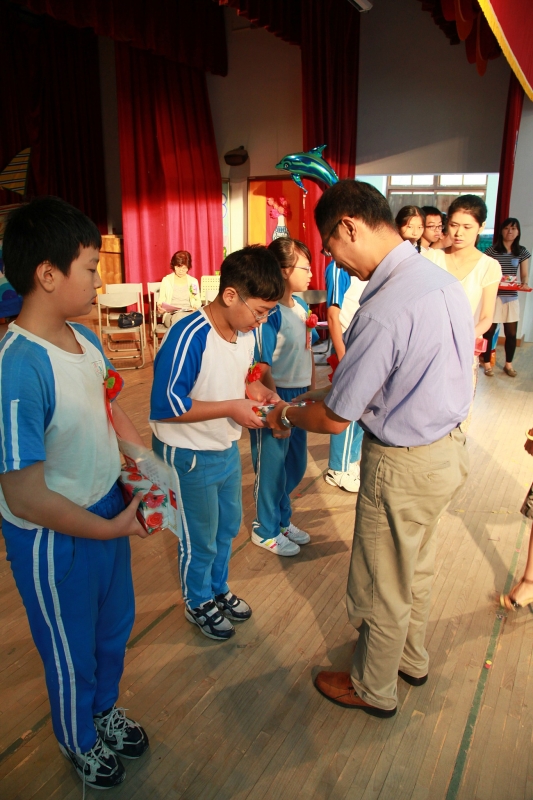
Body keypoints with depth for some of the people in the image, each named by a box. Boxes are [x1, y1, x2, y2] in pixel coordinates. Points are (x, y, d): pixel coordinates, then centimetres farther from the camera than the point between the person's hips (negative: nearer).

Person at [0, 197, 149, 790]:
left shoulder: (85, 340, -6)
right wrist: (114, 528, -17)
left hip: (108, 512, 7)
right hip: (55, 541, -7)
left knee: (115, 625, 29)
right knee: (71, 652, 21)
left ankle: (106, 708, 59)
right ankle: (79, 743, 53)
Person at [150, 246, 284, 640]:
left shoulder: (247, 330, -6)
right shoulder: (188, 336, -30)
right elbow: (166, 407, -27)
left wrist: (256, 389, -9)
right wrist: (231, 408, -27)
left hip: (227, 448, 7)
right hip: (189, 456, -7)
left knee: (228, 526, 25)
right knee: (200, 539, 14)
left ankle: (219, 589, 51)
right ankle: (199, 603, 42)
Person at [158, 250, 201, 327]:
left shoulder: (193, 281, 14)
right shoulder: (166, 280, 11)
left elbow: (198, 306, 14)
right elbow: (161, 301, 11)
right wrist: (160, 308, -12)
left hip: (189, 314, 1)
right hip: (171, 315, -1)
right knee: (178, 317, -38)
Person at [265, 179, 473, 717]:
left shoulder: (384, 311, -30)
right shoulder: (443, 279, -2)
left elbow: (335, 419, -22)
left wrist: (284, 416, -2)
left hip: (402, 464, -9)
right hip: (448, 445, 9)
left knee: (383, 588, 15)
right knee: (416, 569, 28)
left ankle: (373, 688, 40)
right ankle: (410, 658, 52)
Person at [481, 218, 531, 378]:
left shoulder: (522, 252, 6)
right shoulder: (492, 250, -3)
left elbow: (524, 275, 7)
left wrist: (524, 284, -14)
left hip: (512, 297, 3)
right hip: (494, 296, -3)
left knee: (511, 333, 7)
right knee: (489, 331, 0)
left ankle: (508, 364, 23)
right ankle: (487, 363, 15)